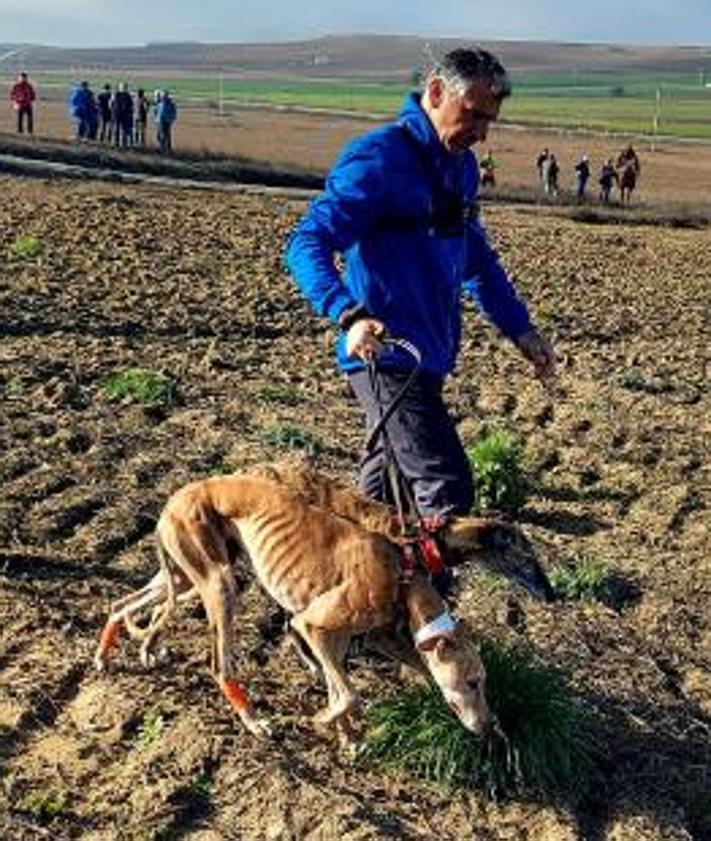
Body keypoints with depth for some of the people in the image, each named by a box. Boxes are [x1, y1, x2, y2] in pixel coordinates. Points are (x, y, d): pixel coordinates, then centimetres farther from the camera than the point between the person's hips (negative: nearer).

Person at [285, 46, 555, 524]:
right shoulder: (378, 159, -14)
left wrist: (520, 328, 20)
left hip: (429, 358, 9)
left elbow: (477, 260, 26)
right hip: (389, 358, -9)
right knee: (448, 493, -14)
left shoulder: (461, 166, 14)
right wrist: (351, 316, -37)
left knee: (383, 495, 17)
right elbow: (306, 245, -21)